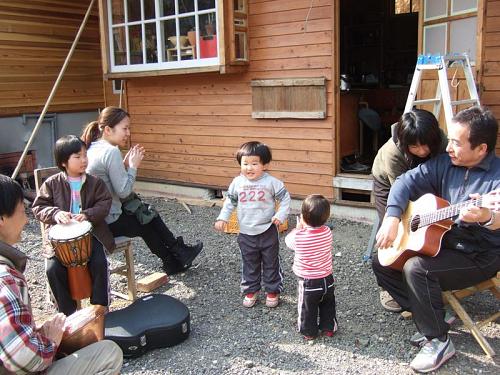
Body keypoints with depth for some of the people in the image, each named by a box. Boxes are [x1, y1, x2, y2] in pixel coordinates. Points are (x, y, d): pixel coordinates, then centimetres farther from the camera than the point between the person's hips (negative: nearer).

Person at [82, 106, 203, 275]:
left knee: (146, 211, 20)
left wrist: (125, 164, 2)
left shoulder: (93, 148, 7)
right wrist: (133, 166, -9)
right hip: (108, 223, -9)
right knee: (149, 223, 14)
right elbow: (123, 192, -20)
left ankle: (173, 261, 29)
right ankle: (179, 254, 37)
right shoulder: (111, 151, -21)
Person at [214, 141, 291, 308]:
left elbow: (285, 198, -4)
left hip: (267, 231, -2)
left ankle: (273, 291, 27)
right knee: (249, 264, 15)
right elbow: (230, 202, 8)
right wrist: (222, 218, 0)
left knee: (271, 263, 12)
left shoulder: (271, 182, -13)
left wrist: (280, 215, -15)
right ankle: (250, 291, 30)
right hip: (246, 233, 3)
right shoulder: (237, 182, -4)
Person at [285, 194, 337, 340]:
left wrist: (298, 228, 9)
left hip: (308, 282, -3)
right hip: (327, 279, 3)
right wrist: (304, 228, 4)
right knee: (328, 306, 25)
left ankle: (309, 332, 33)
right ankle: (328, 328, 40)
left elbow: (288, 240, -2)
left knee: (308, 309, 18)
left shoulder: (299, 236, -26)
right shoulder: (327, 232, -15)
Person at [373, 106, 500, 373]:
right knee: (381, 263, 4)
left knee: (416, 268, -29)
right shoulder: (445, 163, -1)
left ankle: (438, 341, -10)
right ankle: (429, 317, 9)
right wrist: (392, 218, -13)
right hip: (442, 244, 8)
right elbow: (407, 181, 1)